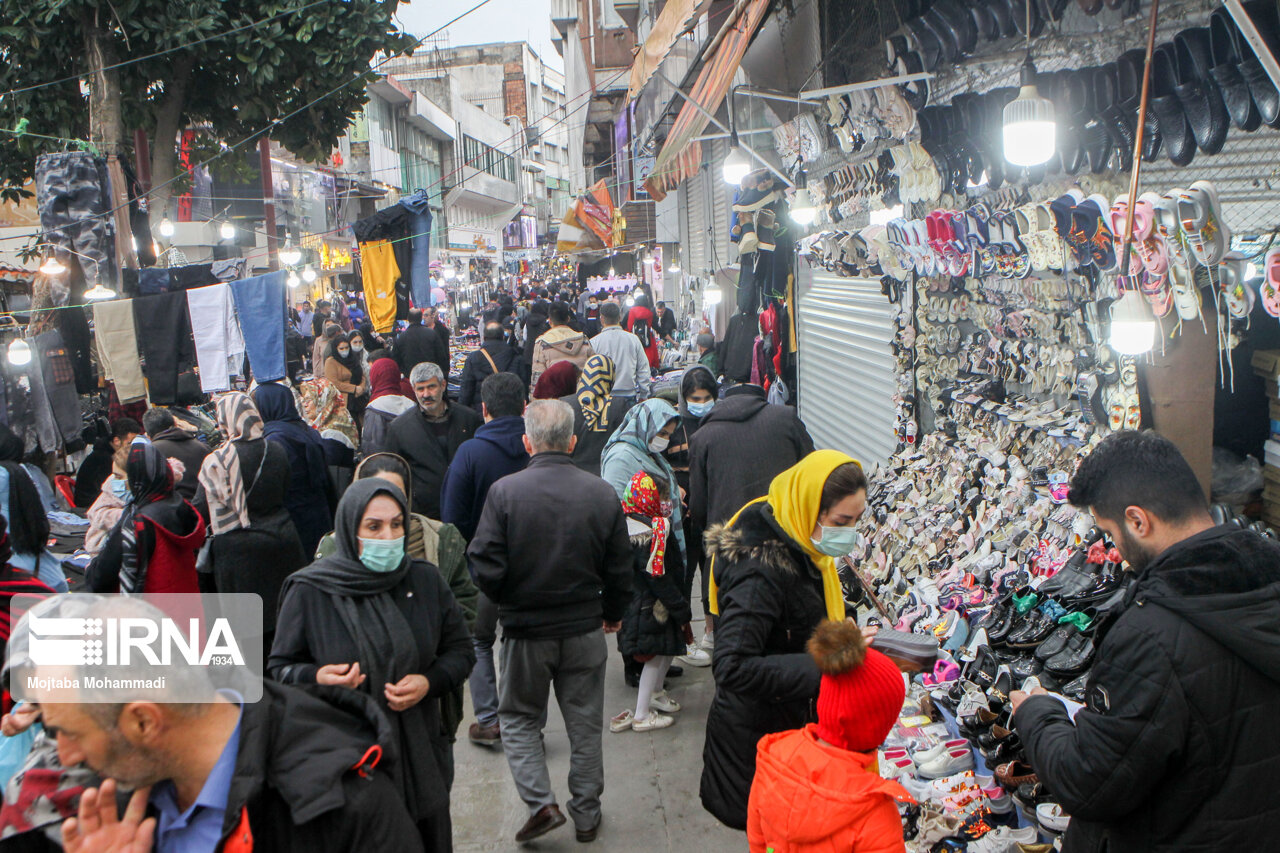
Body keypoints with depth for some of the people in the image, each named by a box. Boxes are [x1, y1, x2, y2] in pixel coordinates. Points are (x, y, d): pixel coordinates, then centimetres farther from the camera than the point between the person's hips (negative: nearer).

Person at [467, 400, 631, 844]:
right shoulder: (602, 493, -8)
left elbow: (486, 569, -16)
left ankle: (541, 803, 6)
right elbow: (620, 570, -1)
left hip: (526, 630, -2)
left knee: (518, 718, 18)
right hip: (585, 630, 2)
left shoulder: (505, 491, -16)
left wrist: (508, 603, 5)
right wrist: (612, 613, 17)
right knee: (585, 723, 16)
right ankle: (586, 815, 26)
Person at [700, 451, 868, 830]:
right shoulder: (762, 570, -30)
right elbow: (731, 667, -36)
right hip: (757, 737, -8)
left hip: (792, 721, 8)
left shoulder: (798, 544, -2)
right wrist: (823, 666, -36)